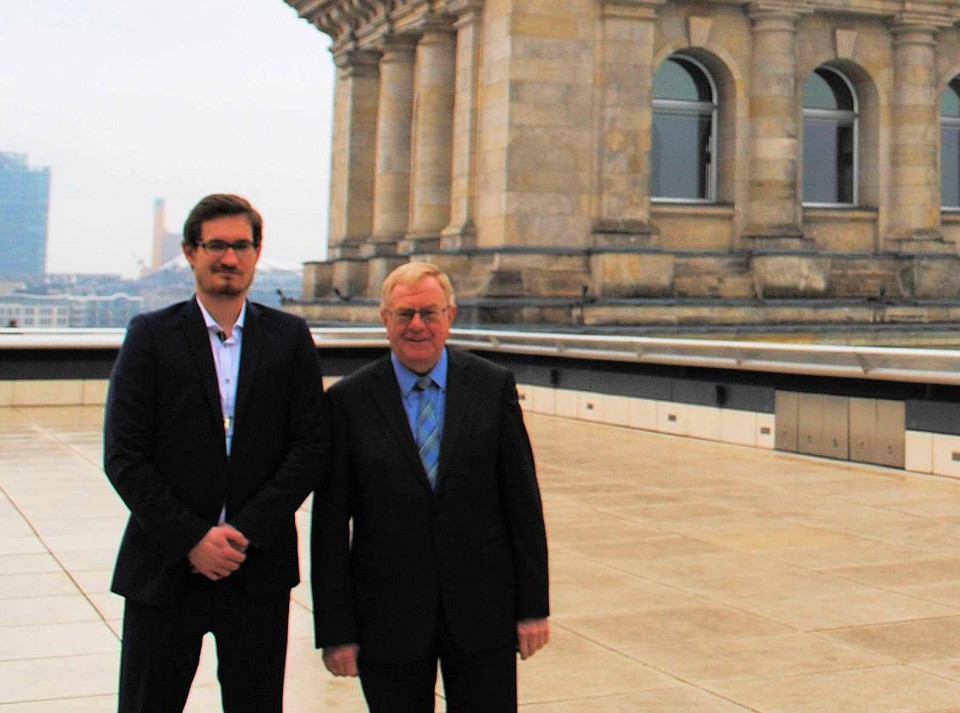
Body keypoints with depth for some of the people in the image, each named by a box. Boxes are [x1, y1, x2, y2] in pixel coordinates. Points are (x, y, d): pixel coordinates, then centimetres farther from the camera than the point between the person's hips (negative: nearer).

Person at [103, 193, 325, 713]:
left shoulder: (290, 339, 5)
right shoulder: (150, 336, 1)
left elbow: (309, 447, 0)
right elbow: (123, 456, -5)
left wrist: (247, 531, -11)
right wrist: (191, 539, -13)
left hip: (259, 568, 1)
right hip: (165, 569, -1)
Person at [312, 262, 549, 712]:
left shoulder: (493, 387, 2)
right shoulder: (348, 400, -1)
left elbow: (523, 501, 2)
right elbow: (330, 523, -2)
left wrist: (533, 606, -1)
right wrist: (336, 630, -4)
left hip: (483, 613, 1)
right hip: (388, 620, 0)